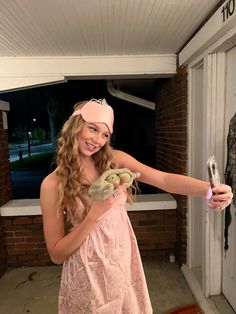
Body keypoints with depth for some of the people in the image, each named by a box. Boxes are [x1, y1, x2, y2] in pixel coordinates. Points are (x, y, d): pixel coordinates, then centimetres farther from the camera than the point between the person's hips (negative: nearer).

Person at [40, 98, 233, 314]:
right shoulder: (53, 184, -14)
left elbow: (164, 179, -17)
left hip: (124, 263, 4)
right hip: (88, 272, -3)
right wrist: (95, 215, -25)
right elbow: (56, 254, -13)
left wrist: (210, 190, -33)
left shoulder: (115, 160, -6)